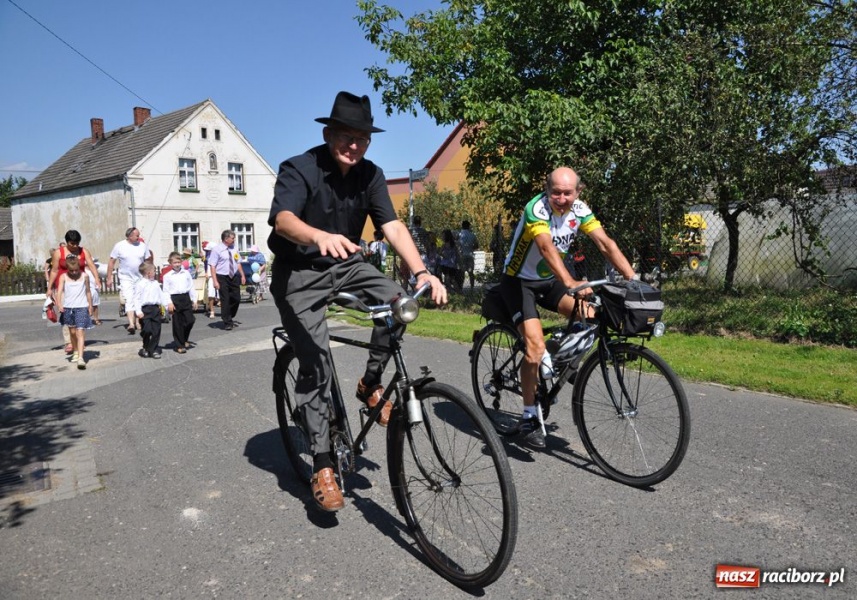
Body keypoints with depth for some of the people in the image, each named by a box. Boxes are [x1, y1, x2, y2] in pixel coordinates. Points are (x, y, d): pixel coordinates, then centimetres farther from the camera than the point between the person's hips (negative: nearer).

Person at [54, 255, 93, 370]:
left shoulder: (85, 276, 1)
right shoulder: (63, 277, 0)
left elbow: (88, 292, 10)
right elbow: (59, 291, -10)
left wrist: (90, 306, 13)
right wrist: (59, 304, -25)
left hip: (82, 307, -2)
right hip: (68, 307, 2)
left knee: (80, 332, -11)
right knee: (72, 332, 16)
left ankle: (80, 357, -19)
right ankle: (75, 352, 35)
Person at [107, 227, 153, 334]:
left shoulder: (142, 245, 1)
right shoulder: (119, 246, -5)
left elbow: (148, 260, 9)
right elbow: (112, 262, 0)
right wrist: (109, 277, -2)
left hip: (140, 278, 3)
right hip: (126, 278, -3)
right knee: (129, 300, -15)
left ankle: (135, 322, 25)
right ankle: (131, 324, -23)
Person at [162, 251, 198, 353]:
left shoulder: (186, 273, 7)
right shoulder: (167, 276, -1)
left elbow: (191, 287, 11)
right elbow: (166, 291, -3)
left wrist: (194, 300, 8)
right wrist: (169, 303, -11)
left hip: (186, 298, 3)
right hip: (175, 299, -3)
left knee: (190, 320, 0)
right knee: (177, 324, 2)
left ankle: (185, 339, 24)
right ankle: (179, 345, 11)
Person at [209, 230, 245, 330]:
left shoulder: (234, 249, 8)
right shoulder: (217, 249, -10)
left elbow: (238, 263, 16)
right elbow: (212, 266, -13)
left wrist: (242, 275, 11)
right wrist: (215, 281, -20)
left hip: (234, 277, 6)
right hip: (222, 278, -6)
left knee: (237, 299, 9)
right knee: (225, 301, 0)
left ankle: (230, 318, 30)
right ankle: (227, 323, 11)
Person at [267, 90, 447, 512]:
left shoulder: (370, 175, -4)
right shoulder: (299, 169, -18)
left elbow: (393, 226, -15)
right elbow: (283, 220, -35)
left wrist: (422, 273, -31)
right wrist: (321, 236, -57)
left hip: (346, 265, 4)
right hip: (299, 273, -4)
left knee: (398, 300, -23)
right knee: (315, 365, -12)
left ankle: (371, 383, 0)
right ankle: (322, 467, 0)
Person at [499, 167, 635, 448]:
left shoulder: (579, 210, -8)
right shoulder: (536, 209, -26)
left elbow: (606, 243, -15)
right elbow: (546, 248, -42)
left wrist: (634, 279, -26)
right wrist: (570, 283, -57)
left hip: (549, 280, 5)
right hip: (519, 280, -5)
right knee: (536, 346, -20)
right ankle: (529, 417, -4)